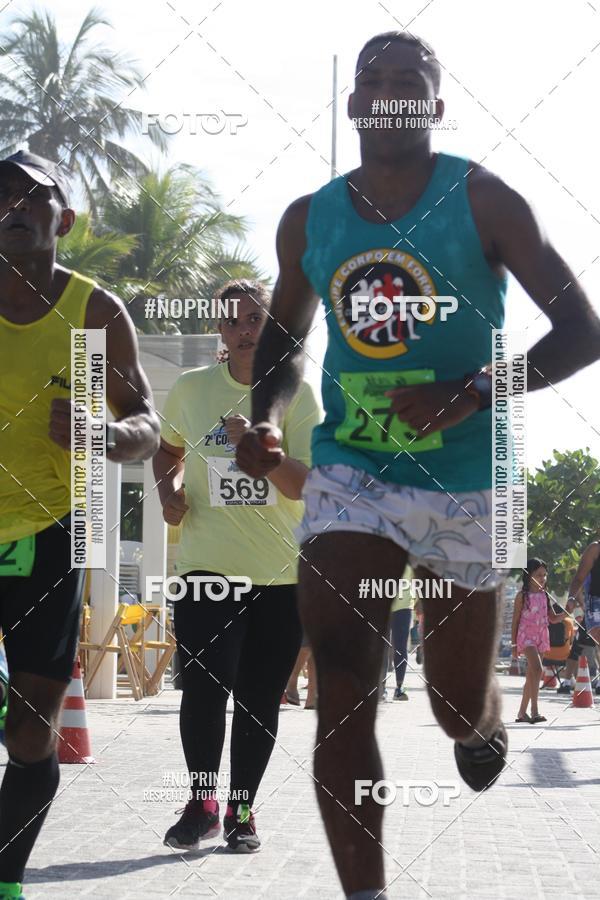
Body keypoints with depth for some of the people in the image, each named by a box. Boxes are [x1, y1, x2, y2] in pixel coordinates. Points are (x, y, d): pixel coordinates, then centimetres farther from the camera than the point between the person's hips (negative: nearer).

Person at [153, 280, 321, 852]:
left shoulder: (296, 394, -2)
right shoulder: (191, 389, 4)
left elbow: (306, 485, -11)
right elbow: (170, 448, 24)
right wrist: (170, 490, 4)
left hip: (280, 570, 0)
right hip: (207, 563, 0)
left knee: (260, 697, 4)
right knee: (205, 684, -14)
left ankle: (241, 811, 19)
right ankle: (202, 802, 4)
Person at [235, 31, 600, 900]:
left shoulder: (481, 201, -8)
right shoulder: (309, 221, 4)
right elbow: (285, 340, 20)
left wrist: (471, 395, -26)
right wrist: (266, 418, -1)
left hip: (461, 479, -2)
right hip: (349, 470, 2)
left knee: (457, 708, 9)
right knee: (341, 693, -13)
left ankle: (487, 723, 48)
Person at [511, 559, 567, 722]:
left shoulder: (545, 595, 11)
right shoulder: (522, 596, -5)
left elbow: (552, 618, 16)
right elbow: (515, 620, -2)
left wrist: (566, 613, -4)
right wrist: (514, 645, -4)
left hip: (541, 638, 6)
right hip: (526, 636, -6)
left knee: (531, 675, 9)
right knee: (537, 669, -24)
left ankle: (522, 712, 17)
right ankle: (534, 711, -27)